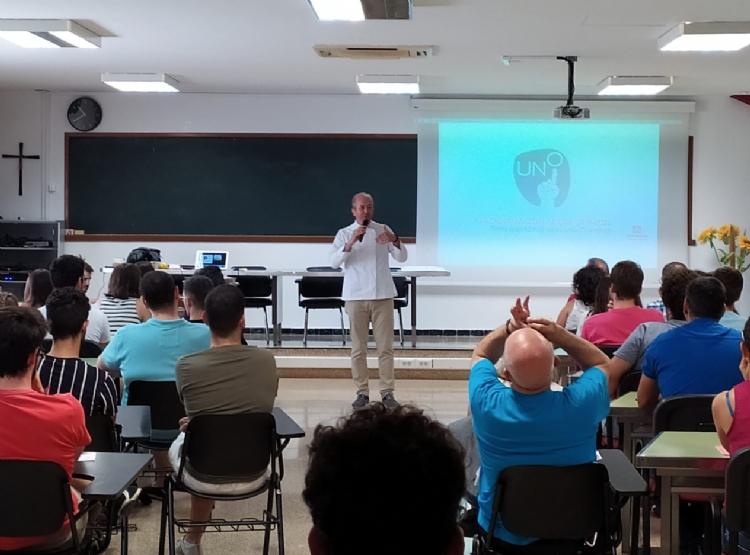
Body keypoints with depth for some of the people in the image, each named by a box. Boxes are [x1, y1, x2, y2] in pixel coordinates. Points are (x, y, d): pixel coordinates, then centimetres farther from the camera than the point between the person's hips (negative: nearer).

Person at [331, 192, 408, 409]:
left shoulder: (383, 230, 6)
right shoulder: (344, 234, 3)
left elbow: (402, 258, 0)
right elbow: (334, 262, -11)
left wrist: (395, 241, -20)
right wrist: (350, 243, -24)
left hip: (382, 295, 1)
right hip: (356, 297, -1)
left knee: (385, 347, 1)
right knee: (358, 348, 3)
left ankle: (387, 392, 6)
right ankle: (362, 392, 9)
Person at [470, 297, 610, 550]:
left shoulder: (487, 404, -28)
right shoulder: (581, 404, -30)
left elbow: (482, 355, -2)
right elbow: (601, 363, -4)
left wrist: (510, 328, -19)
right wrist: (560, 335, -19)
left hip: (503, 535, 0)